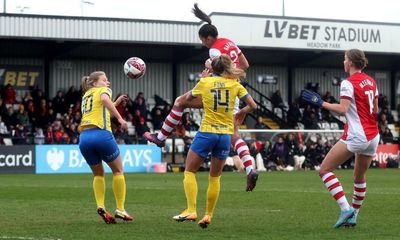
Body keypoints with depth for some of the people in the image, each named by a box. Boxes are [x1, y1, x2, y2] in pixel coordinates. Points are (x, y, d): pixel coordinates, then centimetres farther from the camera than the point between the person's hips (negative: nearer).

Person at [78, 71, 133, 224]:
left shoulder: (86, 95, 29)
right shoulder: (103, 90, 10)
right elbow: (104, 99, -15)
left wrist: (116, 103, 40)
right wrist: (120, 118, -20)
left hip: (84, 137, 6)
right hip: (101, 134, -6)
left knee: (98, 174, 21)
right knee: (118, 171, 12)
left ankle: (100, 206, 1)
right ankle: (120, 210, 5)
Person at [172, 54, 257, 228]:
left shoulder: (204, 82, 2)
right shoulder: (235, 84, 4)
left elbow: (188, 97, 19)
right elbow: (253, 106, 2)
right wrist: (242, 112, 20)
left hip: (207, 132, -2)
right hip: (225, 135, 2)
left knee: (189, 171, 6)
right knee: (215, 177, 13)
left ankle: (191, 210, -10)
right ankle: (208, 215, 13)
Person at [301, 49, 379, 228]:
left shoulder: (348, 83, -11)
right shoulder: (371, 81, 12)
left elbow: (343, 109, -21)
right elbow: (375, 111, 16)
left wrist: (321, 103, -14)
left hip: (356, 136, -8)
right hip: (373, 136, 8)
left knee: (325, 170, -2)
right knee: (360, 177, 22)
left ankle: (346, 208, -13)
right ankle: (353, 216, 25)